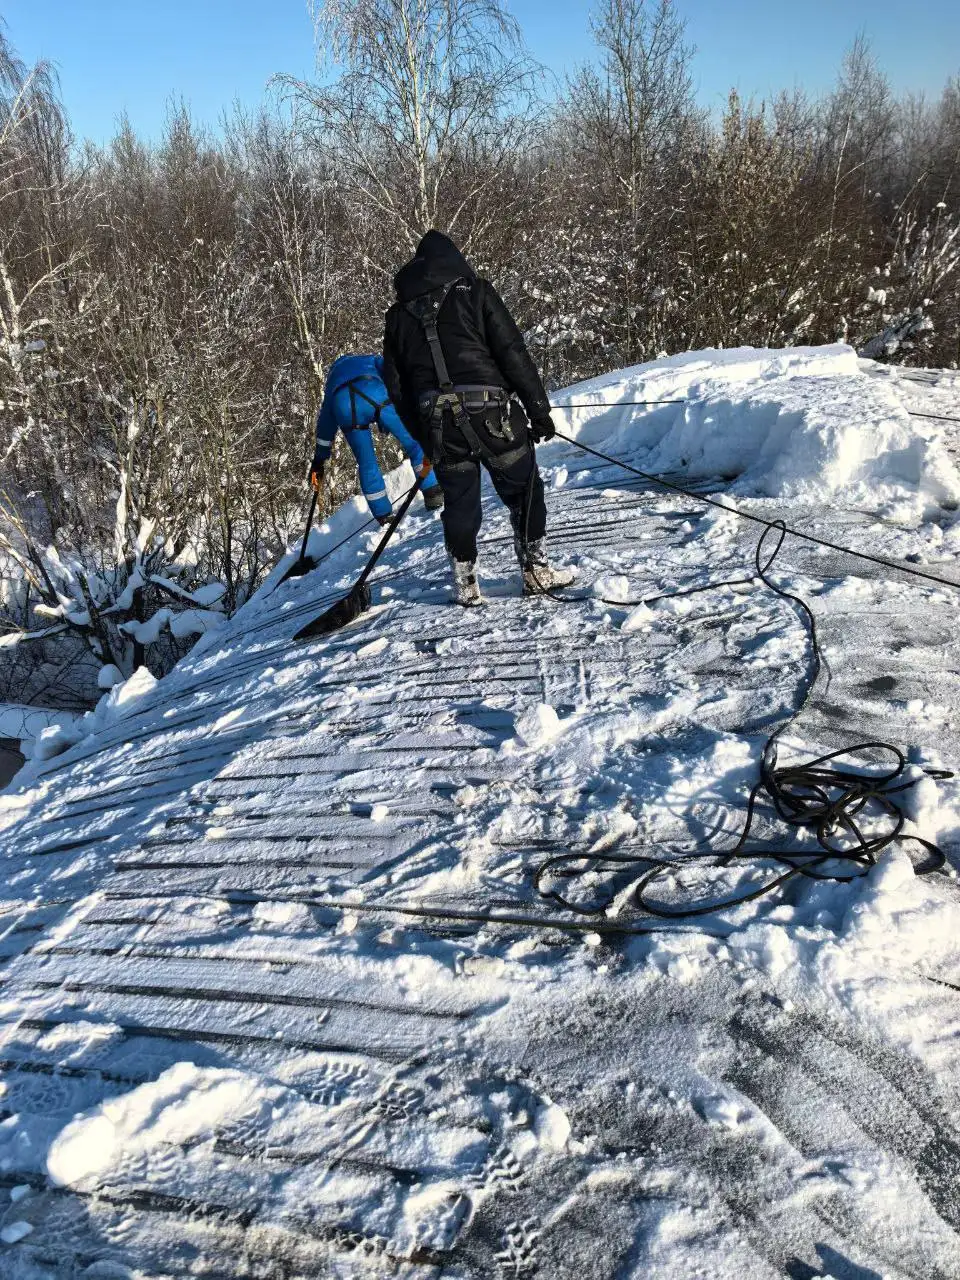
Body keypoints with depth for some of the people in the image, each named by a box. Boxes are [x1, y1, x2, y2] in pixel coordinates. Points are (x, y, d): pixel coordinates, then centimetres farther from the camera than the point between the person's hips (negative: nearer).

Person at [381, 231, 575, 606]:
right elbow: (512, 352, -5)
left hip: (438, 422, 4)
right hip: (490, 413, -4)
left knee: (459, 501, 14)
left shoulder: (398, 314, 15)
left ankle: (465, 584, 18)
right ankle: (535, 569, 12)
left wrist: (423, 436, 22)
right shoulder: (474, 291, 3)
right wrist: (538, 407, -2)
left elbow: (396, 385, 15)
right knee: (523, 489, 10)